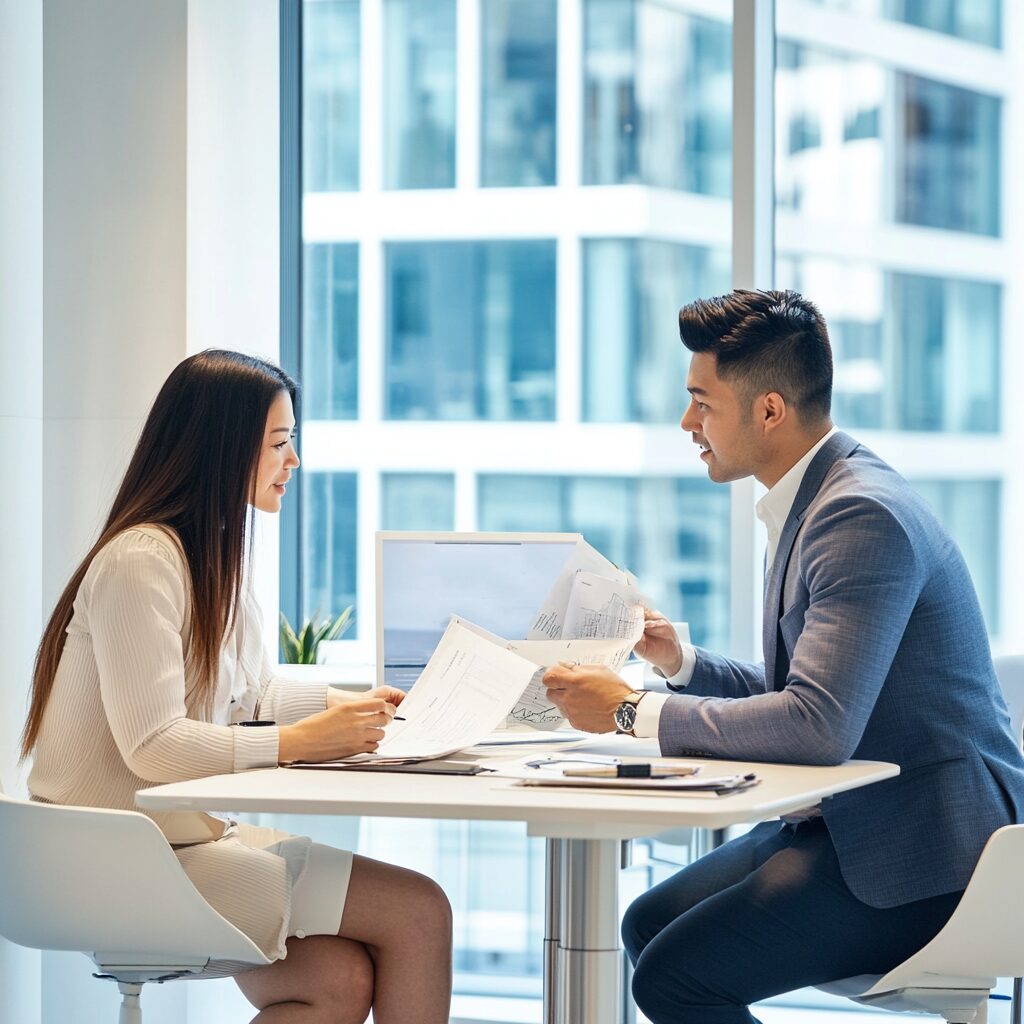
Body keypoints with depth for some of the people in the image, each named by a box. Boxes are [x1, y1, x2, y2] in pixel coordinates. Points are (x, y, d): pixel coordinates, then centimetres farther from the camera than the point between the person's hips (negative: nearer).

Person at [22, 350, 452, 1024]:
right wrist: (299, 741, -20)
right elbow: (153, 746, -23)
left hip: (188, 830, 10)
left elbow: (247, 696, 25)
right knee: (418, 911, -16)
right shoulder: (140, 562, -16)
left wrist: (347, 705, 10)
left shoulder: (216, 552, 17)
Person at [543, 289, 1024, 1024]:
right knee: (647, 925, 7)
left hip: (923, 850, -10)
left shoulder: (862, 515, -21)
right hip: (851, 818, 10)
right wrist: (683, 662, 6)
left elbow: (817, 724, -29)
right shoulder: (816, 498, 12)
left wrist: (634, 711, -21)